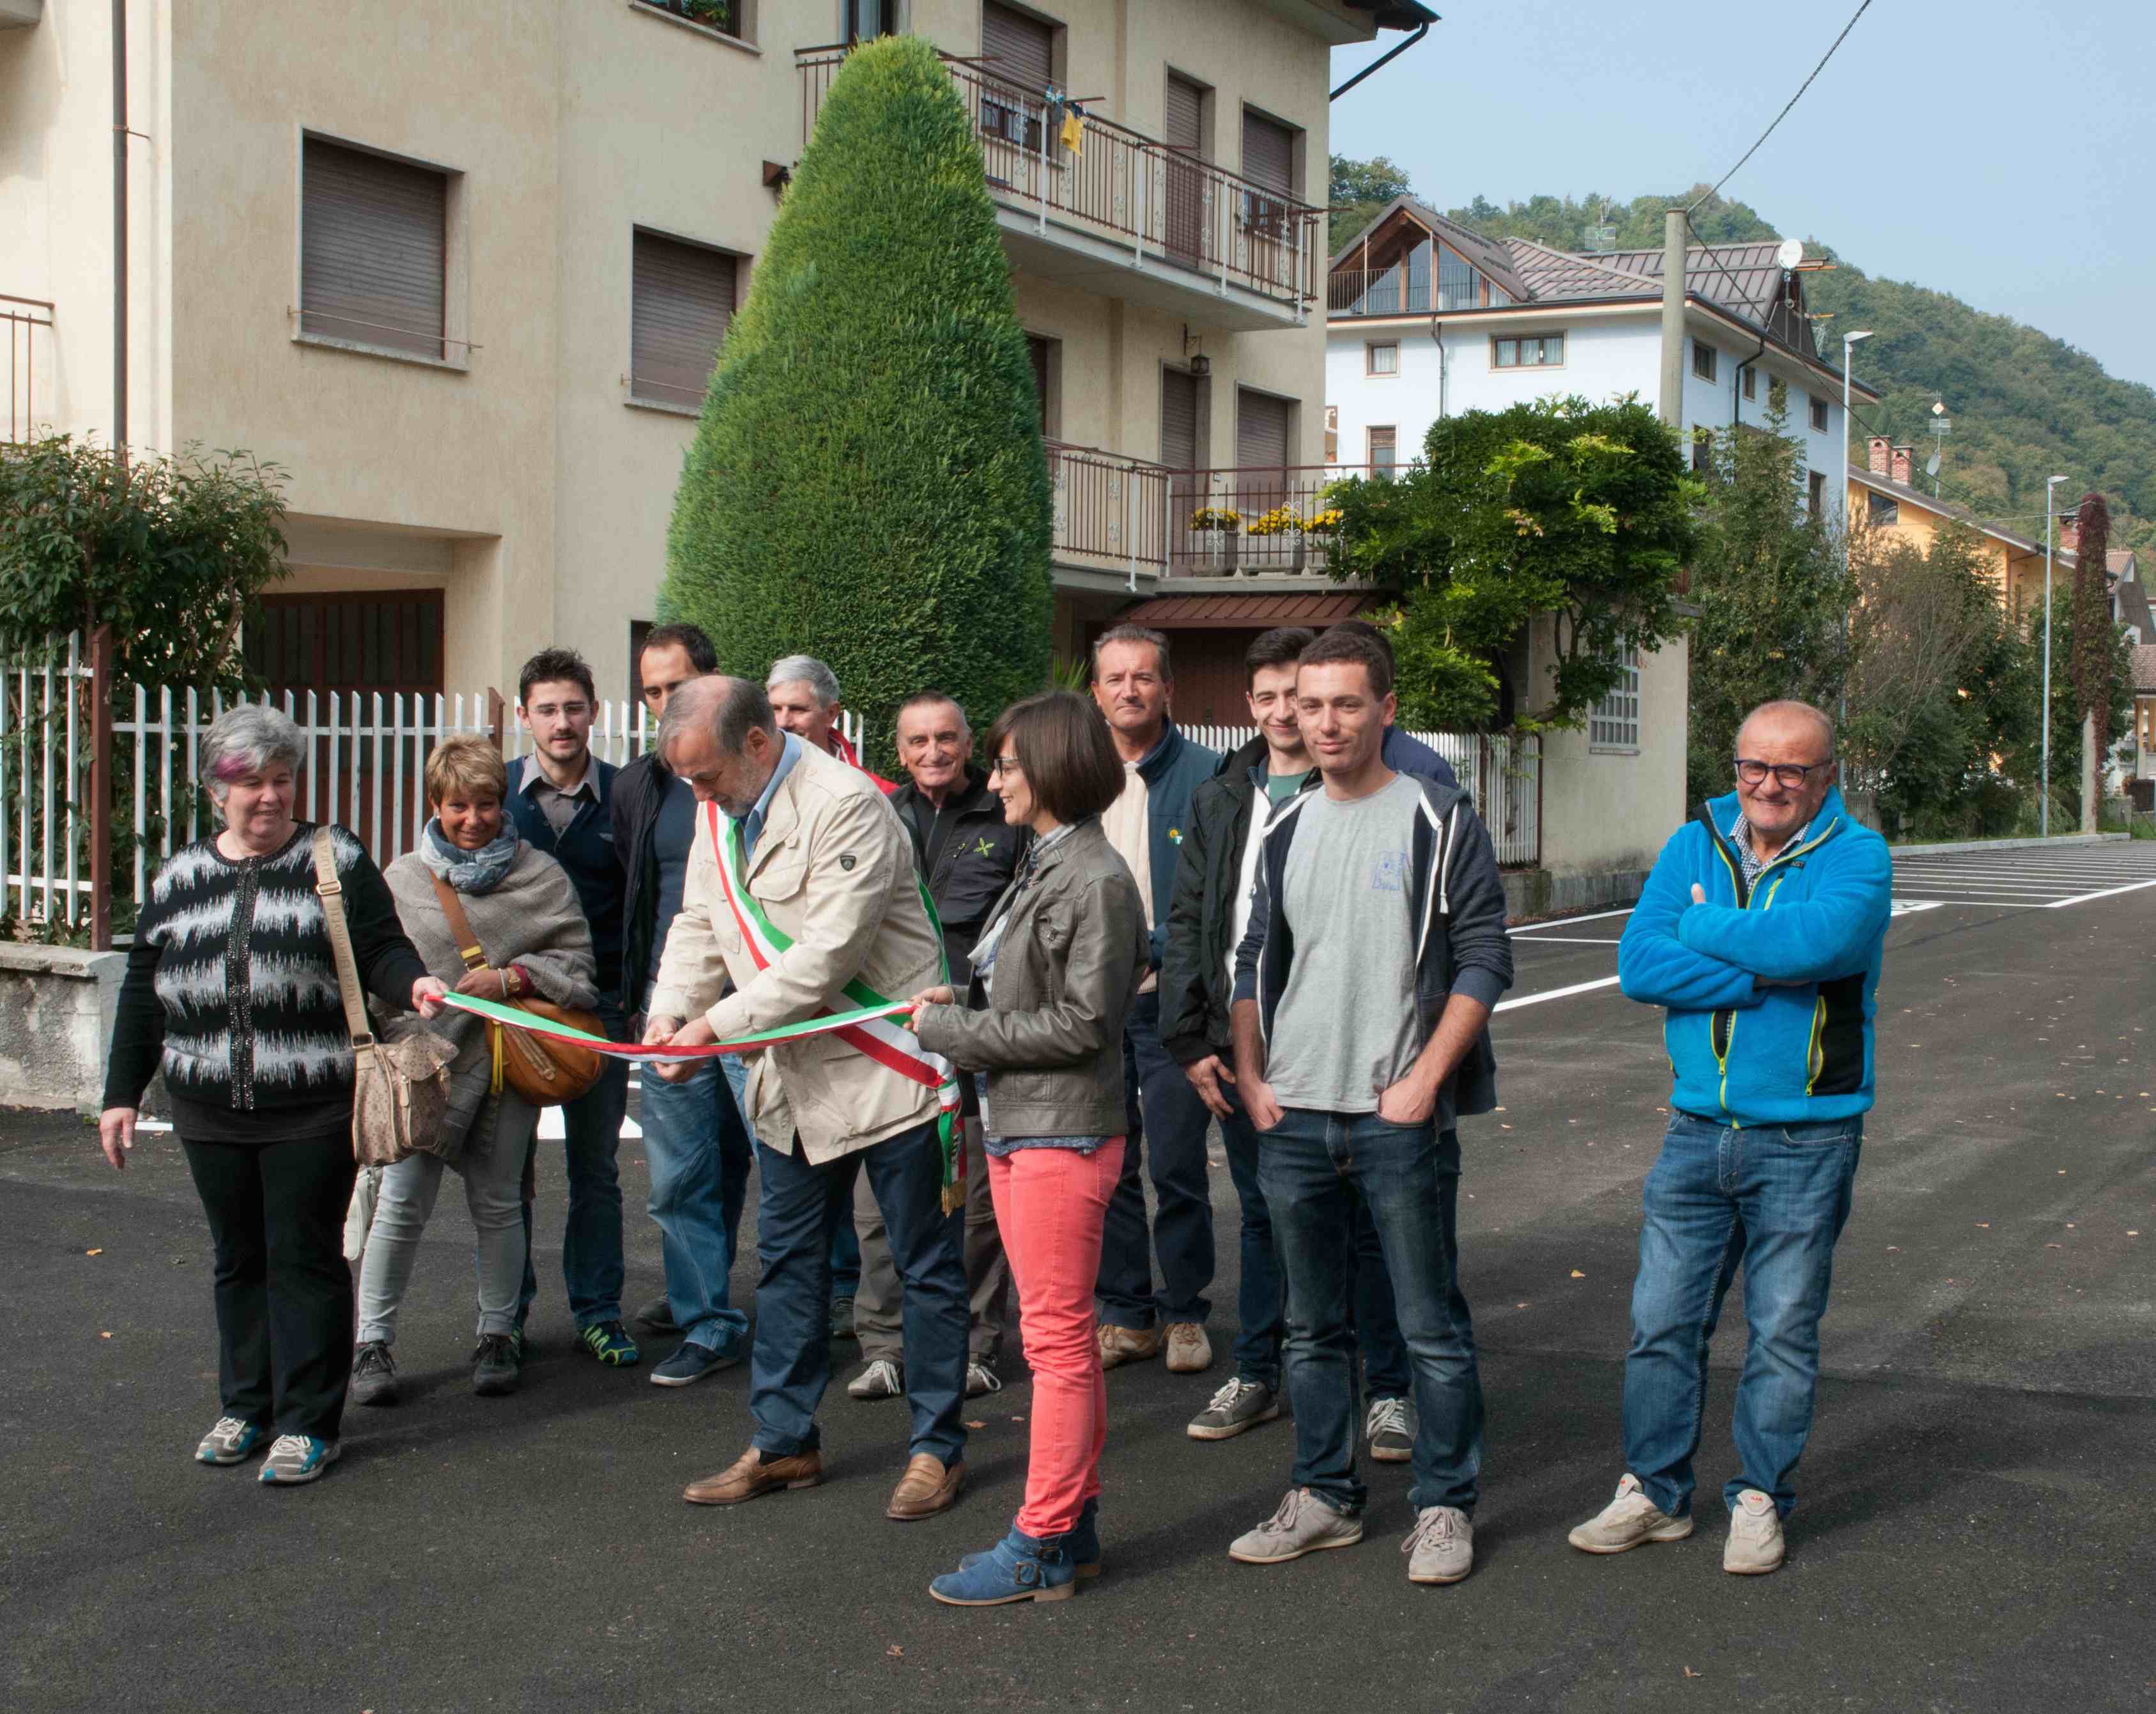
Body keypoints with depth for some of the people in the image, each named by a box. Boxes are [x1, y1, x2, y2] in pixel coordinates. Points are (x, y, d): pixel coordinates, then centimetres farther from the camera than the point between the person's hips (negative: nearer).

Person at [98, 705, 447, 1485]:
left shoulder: (336, 860, 2)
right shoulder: (181, 876, 11)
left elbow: (380, 950, -4)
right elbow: (143, 991, 14)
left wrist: (413, 984, -27)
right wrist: (122, 1094, 12)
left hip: (312, 1107, -4)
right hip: (210, 1108, 4)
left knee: (306, 1259, 0)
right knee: (238, 1259, 13)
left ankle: (307, 1423, 8)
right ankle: (244, 1407, 26)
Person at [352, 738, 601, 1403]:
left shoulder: (540, 875, 2)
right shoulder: (402, 879, 4)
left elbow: (577, 963, 1)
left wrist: (513, 978, -12)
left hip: (508, 1059, 0)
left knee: (497, 1202, 9)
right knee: (402, 1204, -2)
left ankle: (497, 1336, 22)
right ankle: (373, 1342, 9)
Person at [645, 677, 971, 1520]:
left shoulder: (845, 805, -21)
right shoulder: (721, 813, 7)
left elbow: (829, 953, -26)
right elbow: (699, 924, 13)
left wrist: (716, 1026, -23)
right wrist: (670, 1011, -5)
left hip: (886, 1066, -8)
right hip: (792, 1074, 8)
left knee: (924, 1265, 4)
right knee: (787, 1260, 15)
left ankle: (938, 1448, 16)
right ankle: (783, 1442, 27)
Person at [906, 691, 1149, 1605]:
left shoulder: (1097, 880, -15)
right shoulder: (1039, 866, 12)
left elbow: (1080, 1024, -18)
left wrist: (955, 1031, -14)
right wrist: (961, 1002, 1)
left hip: (1063, 1133, -9)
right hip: (1016, 1125, 9)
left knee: (1058, 1339, -2)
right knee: (1059, 1333, 15)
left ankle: (1041, 1546, 6)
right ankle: (1074, 1521, 25)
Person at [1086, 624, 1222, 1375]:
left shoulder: (1204, 775, -4)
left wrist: (1153, 946, -16)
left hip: (1170, 1001, -4)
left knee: (1177, 1166, 1)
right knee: (1107, 1167, 9)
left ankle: (1184, 1313, 15)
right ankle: (1125, 1313, 20)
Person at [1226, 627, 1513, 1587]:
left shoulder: (1439, 823, -3)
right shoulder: (1283, 832, 12)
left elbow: (1484, 960, -6)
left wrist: (1424, 1078, -14)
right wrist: (1249, 1075, 6)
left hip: (1400, 1119, -5)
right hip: (1293, 1118, 5)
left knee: (1432, 1327, 2)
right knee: (1313, 1326, 12)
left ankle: (1444, 1507, 14)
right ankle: (1325, 1498, 23)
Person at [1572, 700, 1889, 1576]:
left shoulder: (1858, 857, -5)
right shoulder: (1693, 846, 6)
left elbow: (1816, 940, -26)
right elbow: (1638, 963, -7)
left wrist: (1706, 927, -11)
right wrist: (1766, 975, -16)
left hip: (1806, 1141, -3)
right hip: (1698, 1131, 3)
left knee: (1782, 1333, 7)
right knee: (1662, 1322, 7)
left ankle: (1760, 1499, 23)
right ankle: (1654, 1493, 21)